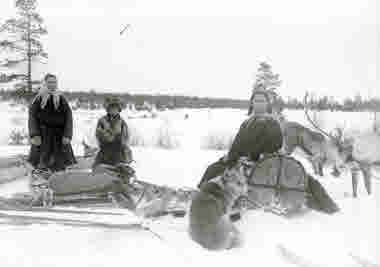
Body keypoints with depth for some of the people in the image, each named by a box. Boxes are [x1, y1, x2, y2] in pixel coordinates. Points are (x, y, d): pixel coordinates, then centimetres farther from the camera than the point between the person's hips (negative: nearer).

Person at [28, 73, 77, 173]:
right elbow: (32, 117, -1)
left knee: (59, 165, 0)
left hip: (59, 137, 1)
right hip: (42, 137, -1)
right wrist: (34, 135, -13)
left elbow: (68, 118, 1)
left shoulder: (62, 99, 6)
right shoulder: (39, 98, 4)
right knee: (41, 164, 0)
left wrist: (67, 135, -9)